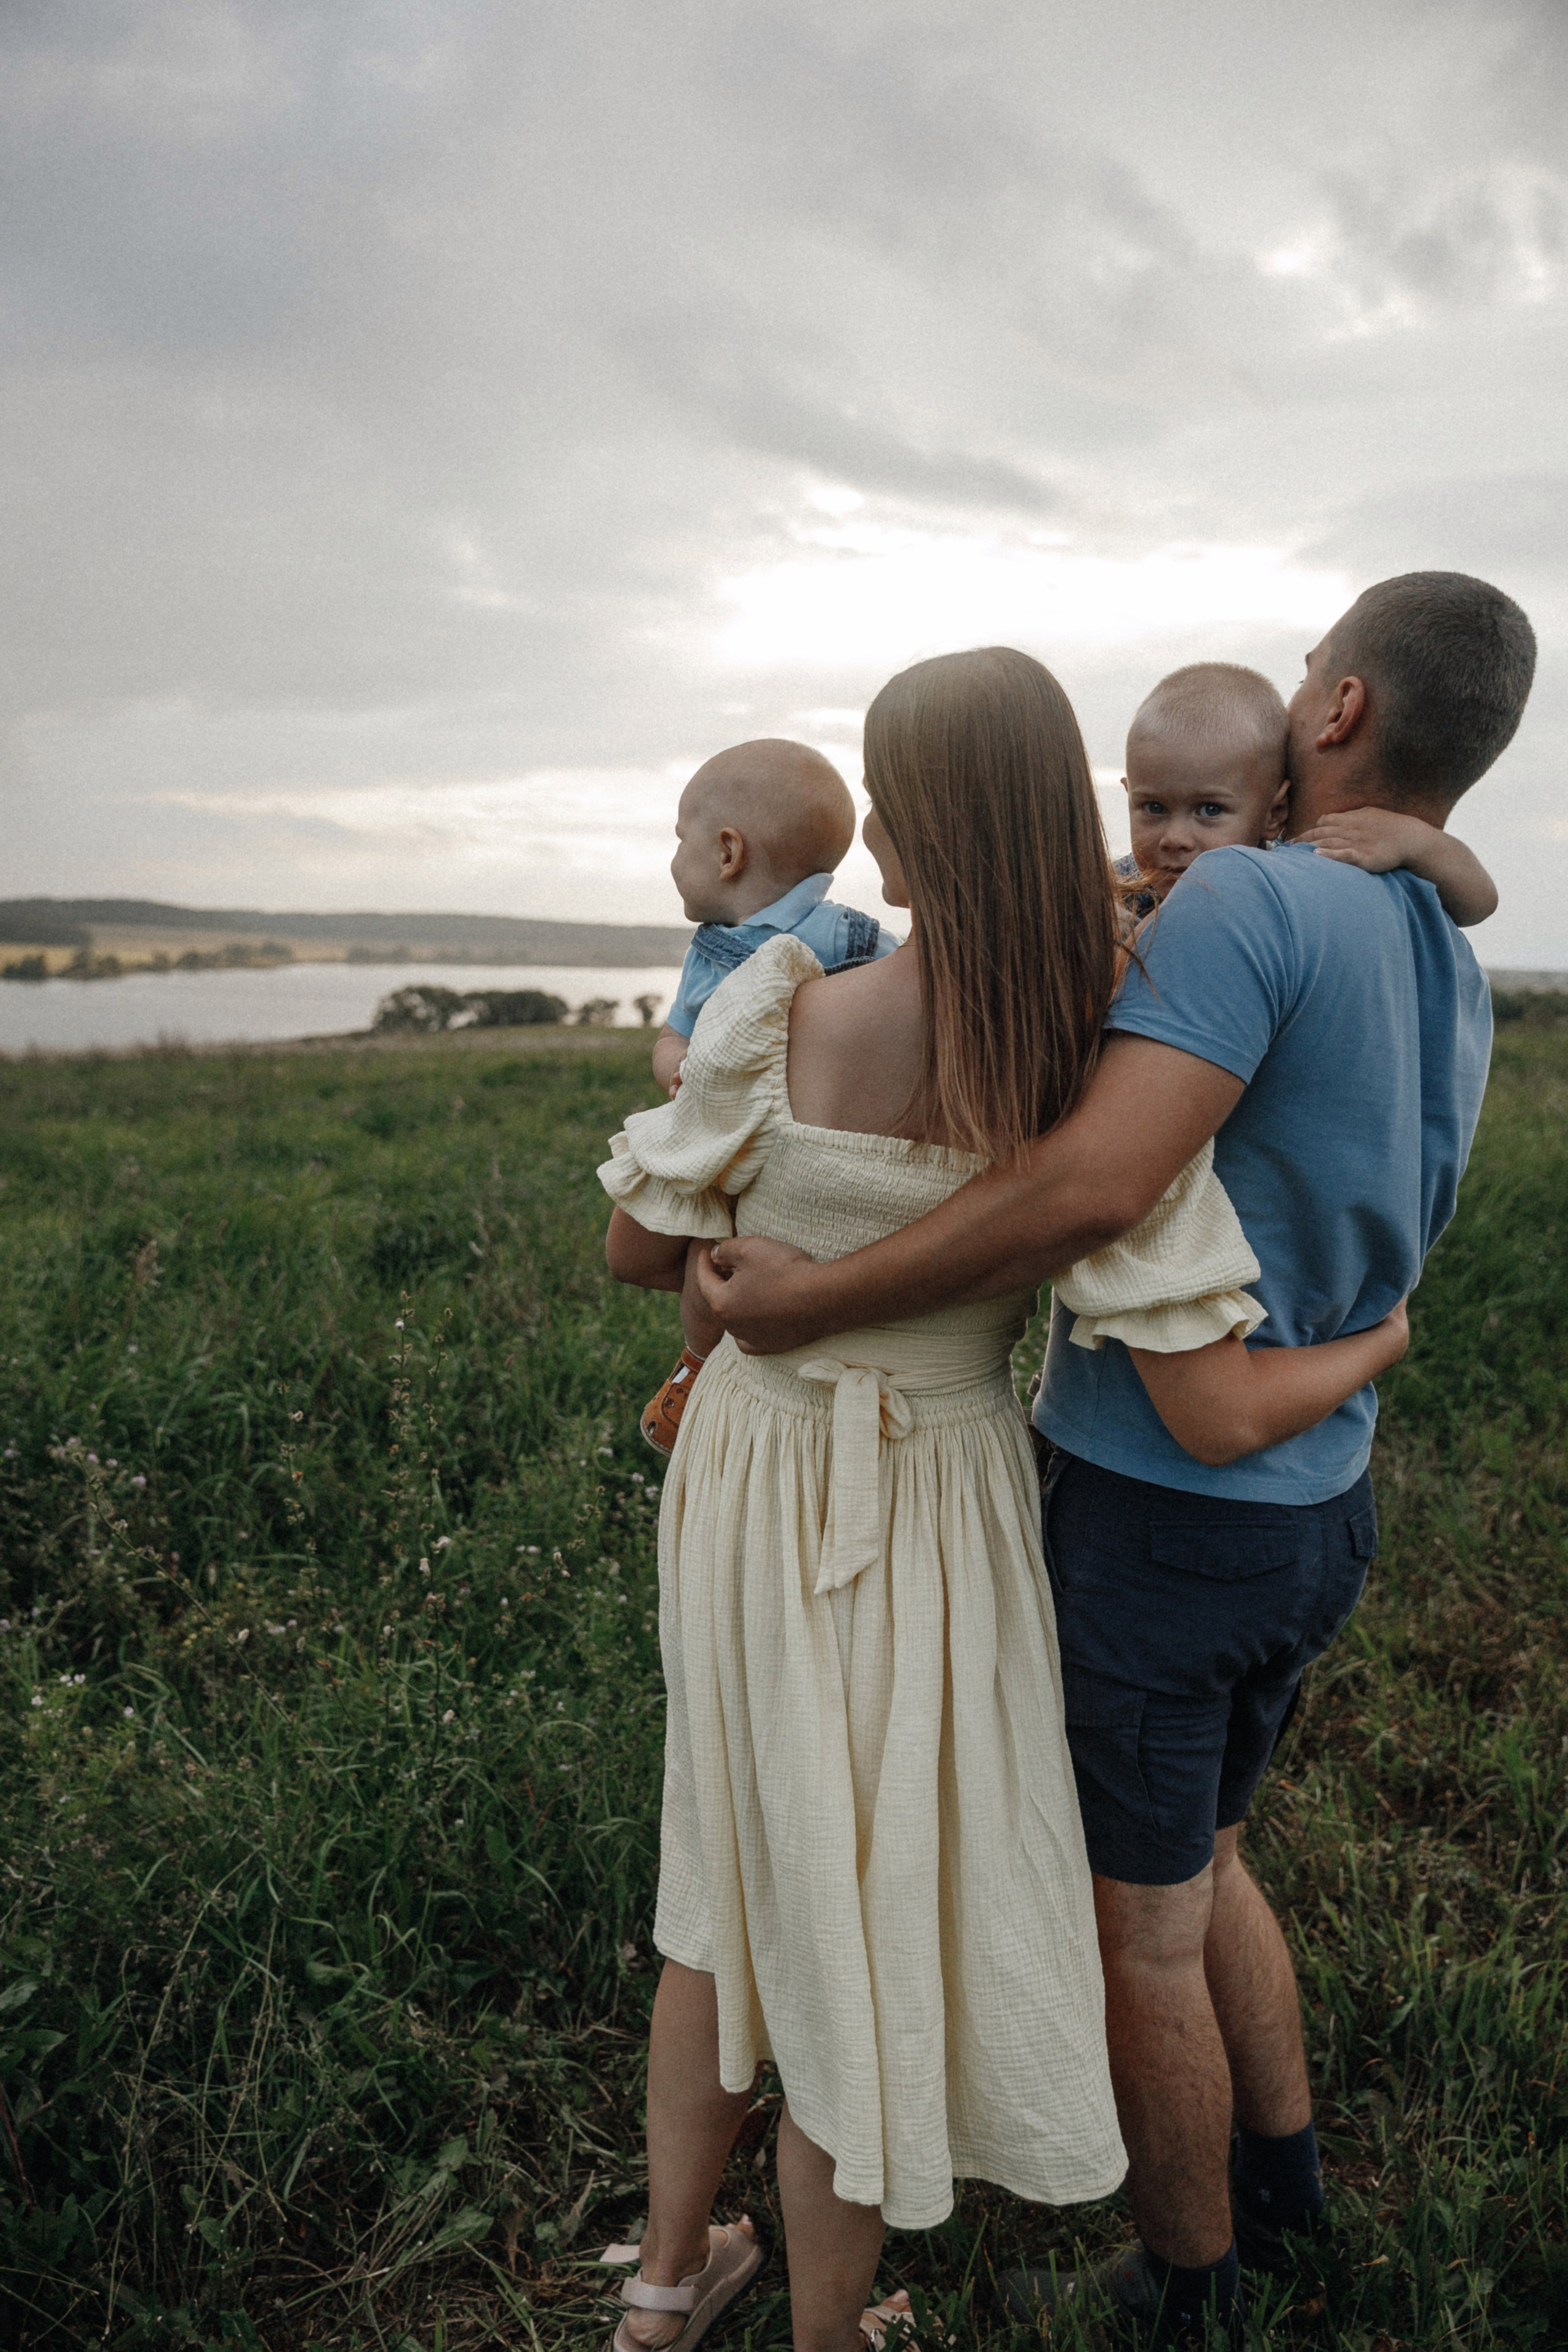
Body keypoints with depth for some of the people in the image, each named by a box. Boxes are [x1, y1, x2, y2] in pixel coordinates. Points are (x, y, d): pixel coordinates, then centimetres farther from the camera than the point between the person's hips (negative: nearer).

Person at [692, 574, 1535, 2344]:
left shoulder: (1251, 899, -22)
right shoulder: (1453, 983, 7)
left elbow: (1094, 1190, -35)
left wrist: (805, 1300, -27)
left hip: (1159, 1510, -8)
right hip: (1314, 1499, 8)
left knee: (1141, 1931, 14)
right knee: (1201, 1860, 29)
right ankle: (1280, 2177, 48)